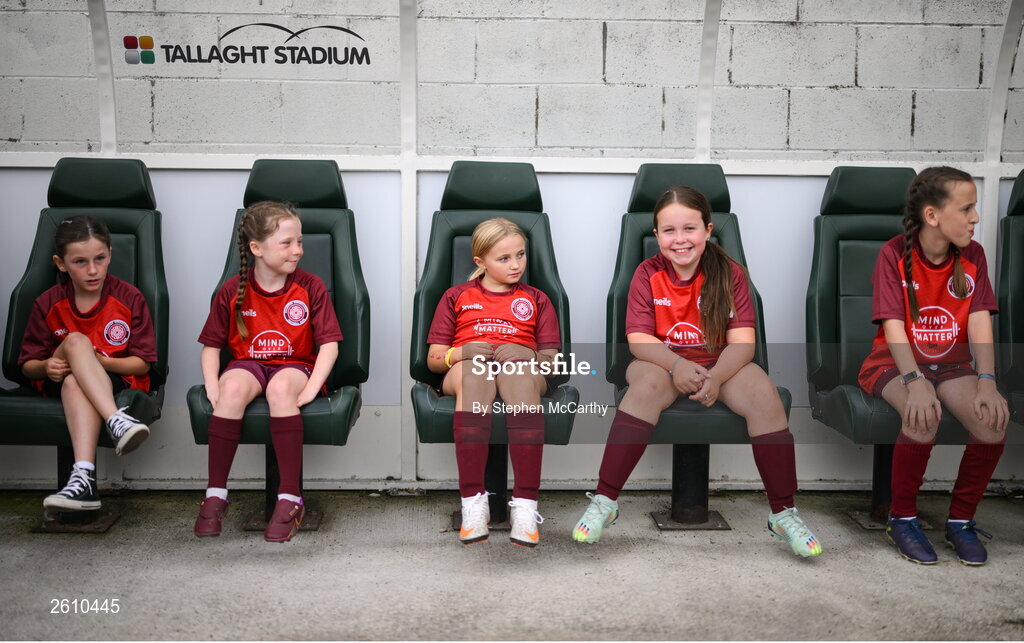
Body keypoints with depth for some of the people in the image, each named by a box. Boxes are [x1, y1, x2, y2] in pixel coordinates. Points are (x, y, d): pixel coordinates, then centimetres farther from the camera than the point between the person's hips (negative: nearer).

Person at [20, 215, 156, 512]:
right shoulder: (47, 304, 2)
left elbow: (143, 363, -4)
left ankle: (83, 475, -55)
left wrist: (99, 361, -22)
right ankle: (116, 421, -50)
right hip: (60, 382, 2)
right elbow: (27, 363, 7)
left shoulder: (129, 298, -4)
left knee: (75, 383, -36)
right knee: (76, 340, -32)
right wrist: (46, 367, -18)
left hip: (118, 379, -2)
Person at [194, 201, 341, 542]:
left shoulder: (310, 287, -2)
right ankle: (215, 494, -22)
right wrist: (213, 387, -13)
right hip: (248, 364, 1)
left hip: (295, 366, -1)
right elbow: (210, 346, 4)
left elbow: (329, 344, -7)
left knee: (281, 387, -37)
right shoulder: (232, 291, 1)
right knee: (233, 387, -34)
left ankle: (290, 499, -30)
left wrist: (311, 388, -20)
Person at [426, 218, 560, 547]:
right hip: (465, 371, 0)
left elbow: (550, 358, 16)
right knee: (475, 358, -38)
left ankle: (525, 505, -46)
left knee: (514, 353, -38)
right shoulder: (457, 296, 25)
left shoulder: (536, 299, 27)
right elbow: (433, 358, 16)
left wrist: (540, 361, -7)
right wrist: (456, 354, -6)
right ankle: (473, 502, -44)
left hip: (521, 367, 0)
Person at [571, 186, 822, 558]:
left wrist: (716, 377, -32)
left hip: (720, 363, 1)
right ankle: (604, 501, -30)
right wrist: (677, 365, -32)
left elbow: (742, 342, -11)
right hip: (661, 361, -1)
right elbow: (639, 339, -12)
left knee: (764, 393, -28)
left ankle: (783, 513, -15)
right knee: (647, 383, -35)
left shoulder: (729, 273, -3)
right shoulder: (647, 274, -3)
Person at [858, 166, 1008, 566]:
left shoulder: (972, 255, 0)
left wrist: (987, 381, -23)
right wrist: (915, 381, -35)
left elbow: (980, 320, -8)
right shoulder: (894, 254, -12)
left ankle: (961, 520, -1)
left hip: (951, 362, 4)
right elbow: (893, 324, -20)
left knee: (994, 420, -25)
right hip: (894, 361, -4)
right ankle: (902, 518, -10)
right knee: (923, 419, -35)